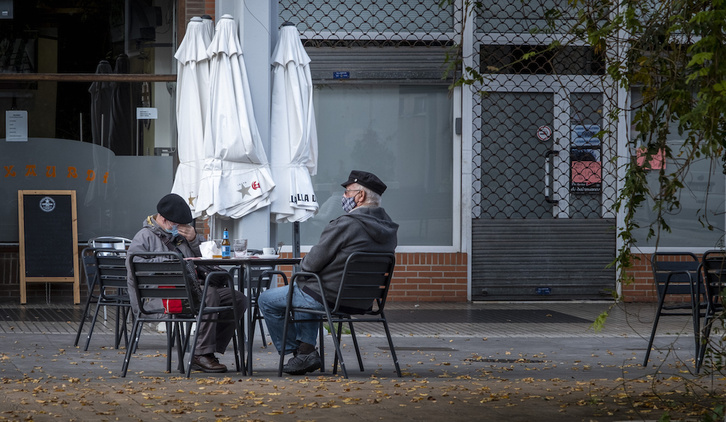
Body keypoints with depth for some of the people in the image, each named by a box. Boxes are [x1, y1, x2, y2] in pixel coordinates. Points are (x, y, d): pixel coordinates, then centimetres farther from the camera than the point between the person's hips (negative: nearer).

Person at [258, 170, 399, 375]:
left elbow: (312, 263, -19)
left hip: (329, 297, -8)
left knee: (267, 300, 11)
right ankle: (306, 349, 25)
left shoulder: (345, 225, -24)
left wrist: (303, 262, 5)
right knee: (305, 292, 37)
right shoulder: (389, 230, 1)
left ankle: (295, 351, 18)